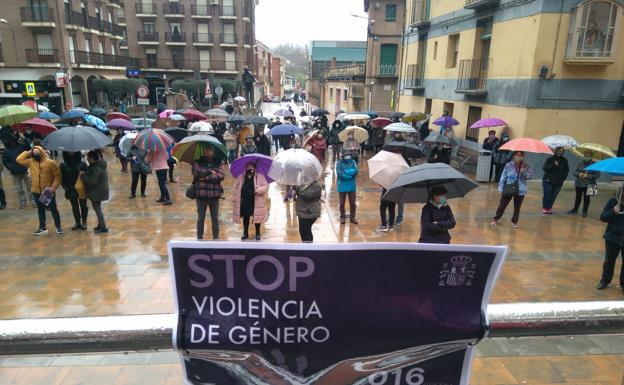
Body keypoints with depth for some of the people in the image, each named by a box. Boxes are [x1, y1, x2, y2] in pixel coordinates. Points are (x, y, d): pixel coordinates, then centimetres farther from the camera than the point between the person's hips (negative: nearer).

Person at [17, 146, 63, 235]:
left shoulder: (50, 163, -11)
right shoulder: (30, 162, 2)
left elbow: (57, 175, -9)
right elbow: (19, 159, 3)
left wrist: (54, 186, -17)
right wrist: (28, 153, 0)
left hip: (48, 192, -4)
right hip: (36, 191, 4)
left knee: (53, 209, 6)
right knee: (40, 209, 14)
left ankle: (58, 226, 18)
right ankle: (42, 227, 25)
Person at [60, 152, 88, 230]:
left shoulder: (83, 164, -9)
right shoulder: (63, 166, -5)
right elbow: (62, 179, 0)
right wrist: (66, 188, -9)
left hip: (82, 190, -2)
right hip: (71, 191, 2)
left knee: (83, 206, 10)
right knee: (74, 207, 13)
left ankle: (84, 222, 25)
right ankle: (77, 222, 27)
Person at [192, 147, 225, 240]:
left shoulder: (217, 164, 6)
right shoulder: (197, 163, 3)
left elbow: (221, 176, -10)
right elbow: (196, 172, -17)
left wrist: (206, 178, -15)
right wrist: (210, 172, -11)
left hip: (214, 195, 1)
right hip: (201, 195, -1)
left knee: (215, 218, 9)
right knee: (201, 218, 8)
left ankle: (216, 238, 21)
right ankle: (199, 238, 21)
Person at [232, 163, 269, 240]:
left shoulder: (260, 176, -4)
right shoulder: (241, 177, 4)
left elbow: (266, 186, -8)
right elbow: (236, 188, 10)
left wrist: (258, 190, -25)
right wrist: (235, 198, 3)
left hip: (256, 202, -2)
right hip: (245, 202, 2)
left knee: (257, 217, 6)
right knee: (245, 217, 12)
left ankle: (257, 234, 23)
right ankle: (245, 233, 27)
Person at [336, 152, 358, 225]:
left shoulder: (353, 162, 0)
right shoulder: (339, 163, -6)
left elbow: (356, 171, -14)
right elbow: (339, 173, -17)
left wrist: (345, 172, -18)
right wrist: (350, 173, -17)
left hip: (351, 186, 2)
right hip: (342, 186, -1)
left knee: (352, 203, 9)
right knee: (341, 203, 9)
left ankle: (352, 217, 24)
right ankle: (342, 217, 25)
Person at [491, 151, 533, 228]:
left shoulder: (526, 166, 1)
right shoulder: (508, 165, -5)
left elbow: (529, 176, -5)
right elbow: (503, 177, -3)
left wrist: (523, 172, -24)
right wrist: (501, 188, -5)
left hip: (520, 190, 2)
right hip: (508, 189, -2)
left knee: (517, 207, 10)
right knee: (502, 205, 6)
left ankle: (514, 222, 24)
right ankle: (495, 219, 18)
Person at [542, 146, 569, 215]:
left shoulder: (564, 160, 8)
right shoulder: (550, 159, -1)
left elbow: (566, 170, 12)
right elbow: (545, 168, -11)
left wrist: (563, 178, 1)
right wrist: (554, 165, -20)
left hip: (558, 182, 3)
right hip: (548, 181, -3)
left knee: (553, 196, 0)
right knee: (547, 195, -4)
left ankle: (549, 208, 13)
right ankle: (544, 208, 9)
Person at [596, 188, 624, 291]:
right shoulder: (613, 202, -10)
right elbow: (602, 217, -8)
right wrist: (613, 212, -23)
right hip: (612, 237, 0)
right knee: (609, 261, 15)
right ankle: (605, 281, 30)